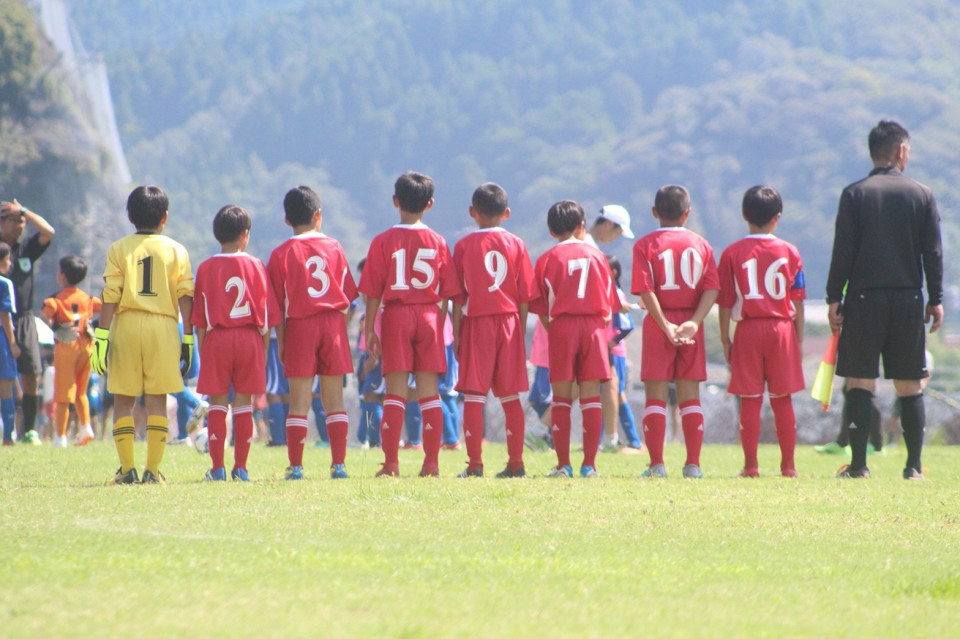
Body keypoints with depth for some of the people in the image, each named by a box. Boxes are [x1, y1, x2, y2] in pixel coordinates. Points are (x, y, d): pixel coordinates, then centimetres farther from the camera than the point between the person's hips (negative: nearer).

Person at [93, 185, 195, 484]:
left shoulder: (119, 249, 3)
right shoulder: (176, 251, 6)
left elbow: (110, 296, -3)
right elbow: (186, 296, 2)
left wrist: (101, 336, -3)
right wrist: (188, 338, 5)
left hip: (126, 325, 0)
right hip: (163, 326, 0)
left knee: (123, 400, 7)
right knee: (157, 400, 4)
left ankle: (127, 469, 1)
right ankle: (153, 469, 0)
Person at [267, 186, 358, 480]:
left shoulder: (281, 254, -3)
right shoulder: (334, 247, 4)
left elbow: (277, 304, -2)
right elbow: (348, 294, 6)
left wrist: (280, 341, 5)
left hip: (299, 326, -2)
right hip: (334, 323, 2)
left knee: (299, 401, 0)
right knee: (334, 400, 6)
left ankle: (295, 465, -3)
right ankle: (338, 464, 2)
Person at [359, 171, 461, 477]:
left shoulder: (383, 241, -3)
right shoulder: (437, 242, 3)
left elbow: (373, 290, -4)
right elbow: (447, 291, 4)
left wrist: (369, 329, 1)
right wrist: (439, 323, 13)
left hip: (396, 314, -2)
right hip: (429, 315, 2)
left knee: (395, 391, 0)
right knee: (429, 390, 4)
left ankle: (391, 462, -5)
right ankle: (431, 462, 1)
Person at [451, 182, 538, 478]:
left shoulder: (463, 245, -2)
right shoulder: (516, 245, 4)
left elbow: (458, 296, -3)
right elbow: (525, 295, 4)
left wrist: (456, 334, 2)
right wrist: (521, 332, 12)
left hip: (476, 322, -2)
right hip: (509, 321, 2)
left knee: (473, 395, -2)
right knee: (511, 397, 8)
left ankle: (475, 464, -7)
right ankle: (515, 463, 8)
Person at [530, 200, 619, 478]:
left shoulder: (547, 259, 2)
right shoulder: (597, 256, 8)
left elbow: (542, 307, 1)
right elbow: (609, 301, 10)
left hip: (562, 324, -1)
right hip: (595, 325, 2)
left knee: (561, 397, 2)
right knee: (591, 396, 2)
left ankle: (563, 464, -1)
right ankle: (589, 464, 0)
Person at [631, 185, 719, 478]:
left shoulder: (646, 245, -2)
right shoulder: (701, 244, 6)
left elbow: (646, 291, -12)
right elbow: (712, 288, -5)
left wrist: (665, 325, -15)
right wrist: (694, 322, -13)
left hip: (658, 323, -2)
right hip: (691, 323, 2)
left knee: (656, 395, 1)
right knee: (690, 395, 7)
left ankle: (657, 464, -2)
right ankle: (693, 464, 3)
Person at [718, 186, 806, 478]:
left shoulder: (732, 253, -2)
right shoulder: (789, 252, 2)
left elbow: (725, 302, -2)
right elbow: (798, 302, 3)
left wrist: (725, 339, 6)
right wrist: (798, 340, 10)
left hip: (748, 330, -1)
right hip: (782, 328, 1)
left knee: (750, 400, 2)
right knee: (782, 399, 8)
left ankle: (751, 464, 1)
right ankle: (788, 464, 9)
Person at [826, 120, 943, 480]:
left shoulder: (854, 194, -1)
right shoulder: (922, 195, 3)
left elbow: (843, 251, -4)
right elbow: (933, 252, 4)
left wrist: (834, 298, 1)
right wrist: (936, 300, 10)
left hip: (864, 299, -1)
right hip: (909, 299, 1)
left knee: (860, 382, 1)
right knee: (910, 385, 6)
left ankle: (859, 464, -5)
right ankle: (914, 467, 4)